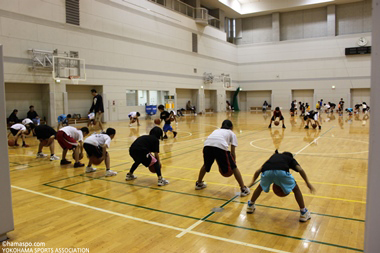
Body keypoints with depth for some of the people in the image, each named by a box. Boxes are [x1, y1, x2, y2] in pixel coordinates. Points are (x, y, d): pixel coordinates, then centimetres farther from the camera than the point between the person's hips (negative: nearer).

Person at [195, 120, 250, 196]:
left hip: (207, 145, 4)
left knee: (206, 165, 32)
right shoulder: (232, 133, 28)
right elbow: (232, 152, 18)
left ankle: (199, 184, 46)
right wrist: (234, 162, 33)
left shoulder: (216, 130, 39)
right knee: (234, 168, 13)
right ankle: (244, 189, 15)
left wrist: (220, 165, 45)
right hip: (221, 146, -4)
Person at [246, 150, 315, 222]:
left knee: (260, 187, 33)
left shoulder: (273, 156, 42)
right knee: (296, 189, 23)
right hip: (282, 171, -2)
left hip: (266, 171, 3)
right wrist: (308, 183, 14)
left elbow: (258, 171, 35)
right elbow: (300, 170, 13)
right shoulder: (291, 159, 35)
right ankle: (303, 213, 24)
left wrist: (253, 181, 46)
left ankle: (250, 206, 45)